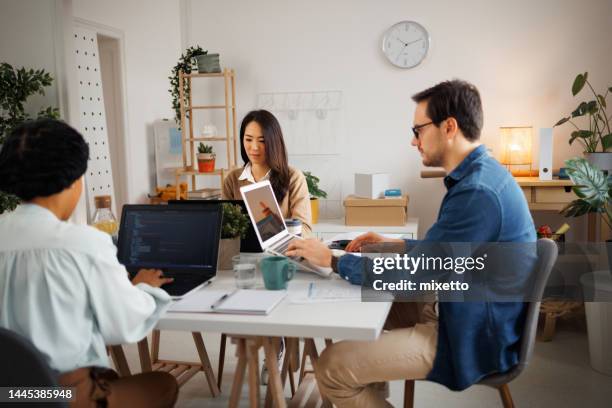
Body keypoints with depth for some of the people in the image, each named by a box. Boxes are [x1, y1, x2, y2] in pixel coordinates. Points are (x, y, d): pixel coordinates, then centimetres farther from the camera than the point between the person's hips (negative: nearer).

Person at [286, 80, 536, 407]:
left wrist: (332, 260, -12)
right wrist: (393, 245, 10)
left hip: (475, 336, -10)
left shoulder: (477, 192, -26)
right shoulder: (481, 172, 7)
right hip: (473, 313, 10)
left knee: (331, 367, -15)